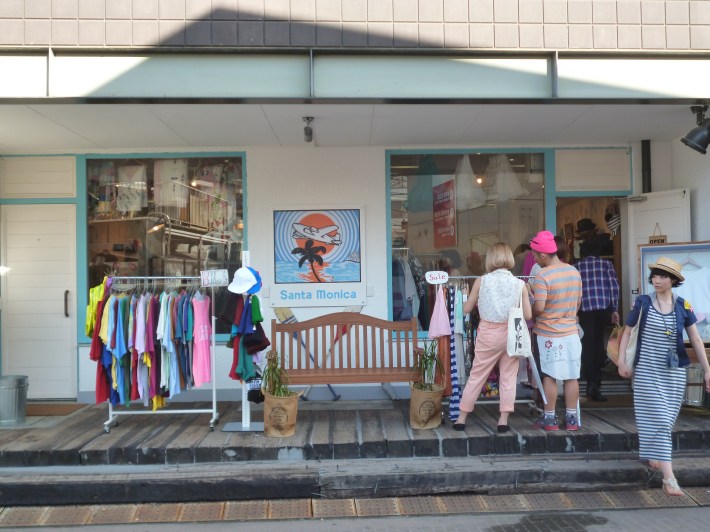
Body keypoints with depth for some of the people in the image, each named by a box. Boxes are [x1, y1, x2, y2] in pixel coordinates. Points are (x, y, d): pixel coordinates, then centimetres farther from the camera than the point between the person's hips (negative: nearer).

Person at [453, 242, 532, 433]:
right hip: (511, 333, 1)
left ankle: (461, 418, 16)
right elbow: (528, 315, -4)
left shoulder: (481, 281, -6)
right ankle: (503, 420, 12)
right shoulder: (520, 284, -4)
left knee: (476, 376, 9)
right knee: (508, 377, 11)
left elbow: (466, 309, 1)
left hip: (488, 333, 0)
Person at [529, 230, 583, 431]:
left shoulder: (542, 276, -18)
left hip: (548, 334, -5)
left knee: (549, 376, 5)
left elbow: (539, 308, -22)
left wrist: (528, 313, -2)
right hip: (571, 332, 5)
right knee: (572, 377, 10)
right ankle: (572, 418, 17)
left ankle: (549, 418, 13)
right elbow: (578, 303, 12)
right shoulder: (574, 272, 4)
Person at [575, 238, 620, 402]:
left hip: (584, 310, -1)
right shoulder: (606, 264, 9)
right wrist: (615, 310, 6)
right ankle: (596, 380, 26)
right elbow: (614, 287, 2)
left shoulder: (576, 267, 7)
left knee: (588, 346, 3)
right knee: (598, 342, 17)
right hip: (604, 309, 2)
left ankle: (592, 383, -4)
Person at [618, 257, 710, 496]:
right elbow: (627, 333, 2)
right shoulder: (642, 303, -5)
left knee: (667, 419, 11)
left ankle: (652, 452, 37)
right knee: (659, 419, -6)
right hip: (647, 371, -2)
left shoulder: (683, 306, -1)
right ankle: (668, 477, -7)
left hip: (674, 372, 3)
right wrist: (622, 361, -4)